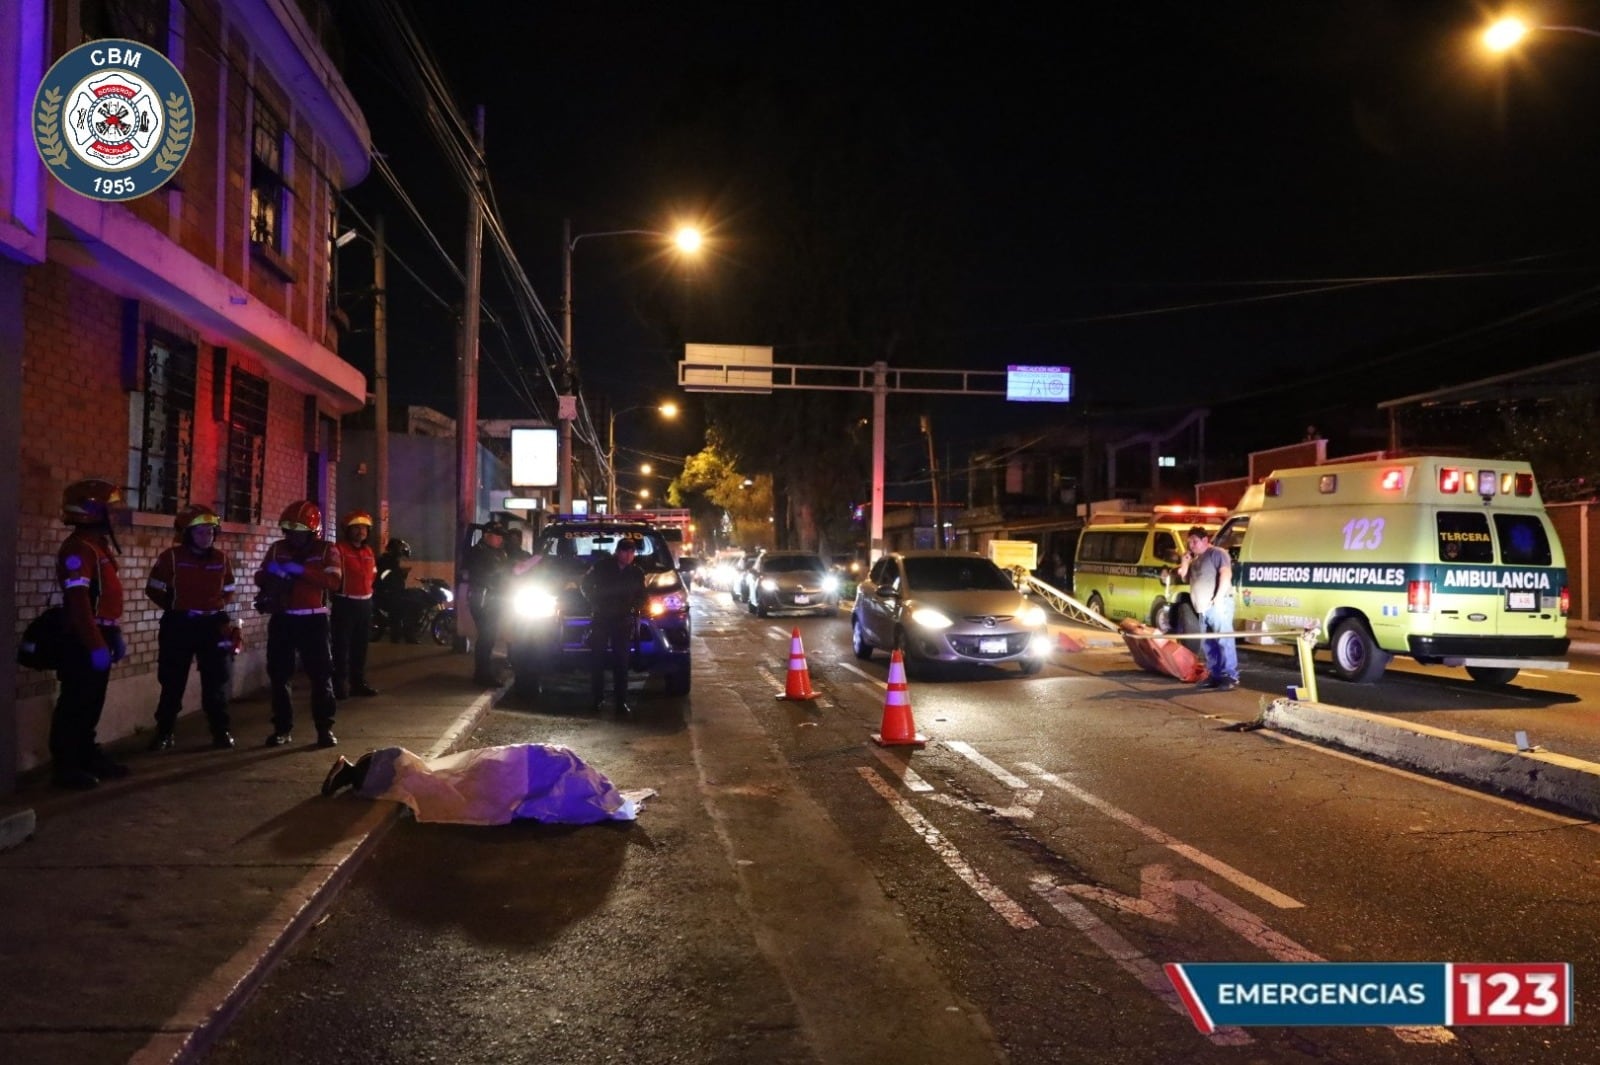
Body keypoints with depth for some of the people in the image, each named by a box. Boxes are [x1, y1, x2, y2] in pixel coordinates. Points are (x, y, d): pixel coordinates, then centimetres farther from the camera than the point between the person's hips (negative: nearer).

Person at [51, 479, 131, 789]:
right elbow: (79, 604, -24)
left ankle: (88, 756, 26)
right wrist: (97, 645, -25)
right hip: (83, 640, -10)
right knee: (75, 704, -2)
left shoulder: (100, 544, 14)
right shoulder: (78, 549, -18)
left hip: (99, 636, 10)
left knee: (93, 703, 17)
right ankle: (65, 766, 5)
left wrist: (115, 636, 20)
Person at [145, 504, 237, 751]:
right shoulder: (172, 556, -6)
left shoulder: (221, 558, 5)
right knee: (172, 681, 5)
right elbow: (154, 589, 0)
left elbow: (228, 591, 15)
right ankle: (165, 731, 16)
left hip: (213, 624, 3)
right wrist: (176, 608, -4)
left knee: (217, 680, 7)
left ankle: (220, 730, 17)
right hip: (179, 625, -3)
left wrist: (216, 608, 0)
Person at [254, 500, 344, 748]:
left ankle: (325, 728, 3)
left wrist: (301, 570, -27)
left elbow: (333, 580, -17)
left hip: (313, 620, -3)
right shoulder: (277, 548, 8)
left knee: (320, 675, -3)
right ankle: (283, 728, 15)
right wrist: (270, 572, -16)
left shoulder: (326, 550, -2)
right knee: (279, 675, 6)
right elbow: (259, 579, 7)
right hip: (282, 619, 3)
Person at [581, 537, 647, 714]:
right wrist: (594, 602, -1)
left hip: (623, 621, 2)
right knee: (597, 659, -1)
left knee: (621, 661, 1)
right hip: (600, 618, -2)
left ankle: (621, 701, 4)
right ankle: (597, 698, 8)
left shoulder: (637, 573, 7)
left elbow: (641, 596, 15)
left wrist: (634, 608, -3)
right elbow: (586, 583, 7)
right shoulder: (602, 565, -1)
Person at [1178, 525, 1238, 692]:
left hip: (1218, 605, -9)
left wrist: (1219, 597, -21)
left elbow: (1226, 574, -14)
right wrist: (1184, 564, 12)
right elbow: (1185, 578, 31)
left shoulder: (1217, 553, -2)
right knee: (1208, 643, 8)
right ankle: (1215, 675, 13)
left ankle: (1231, 677, -12)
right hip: (1204, 608, 9)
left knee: (1224, 640, -11)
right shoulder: (1195, 560, 23)